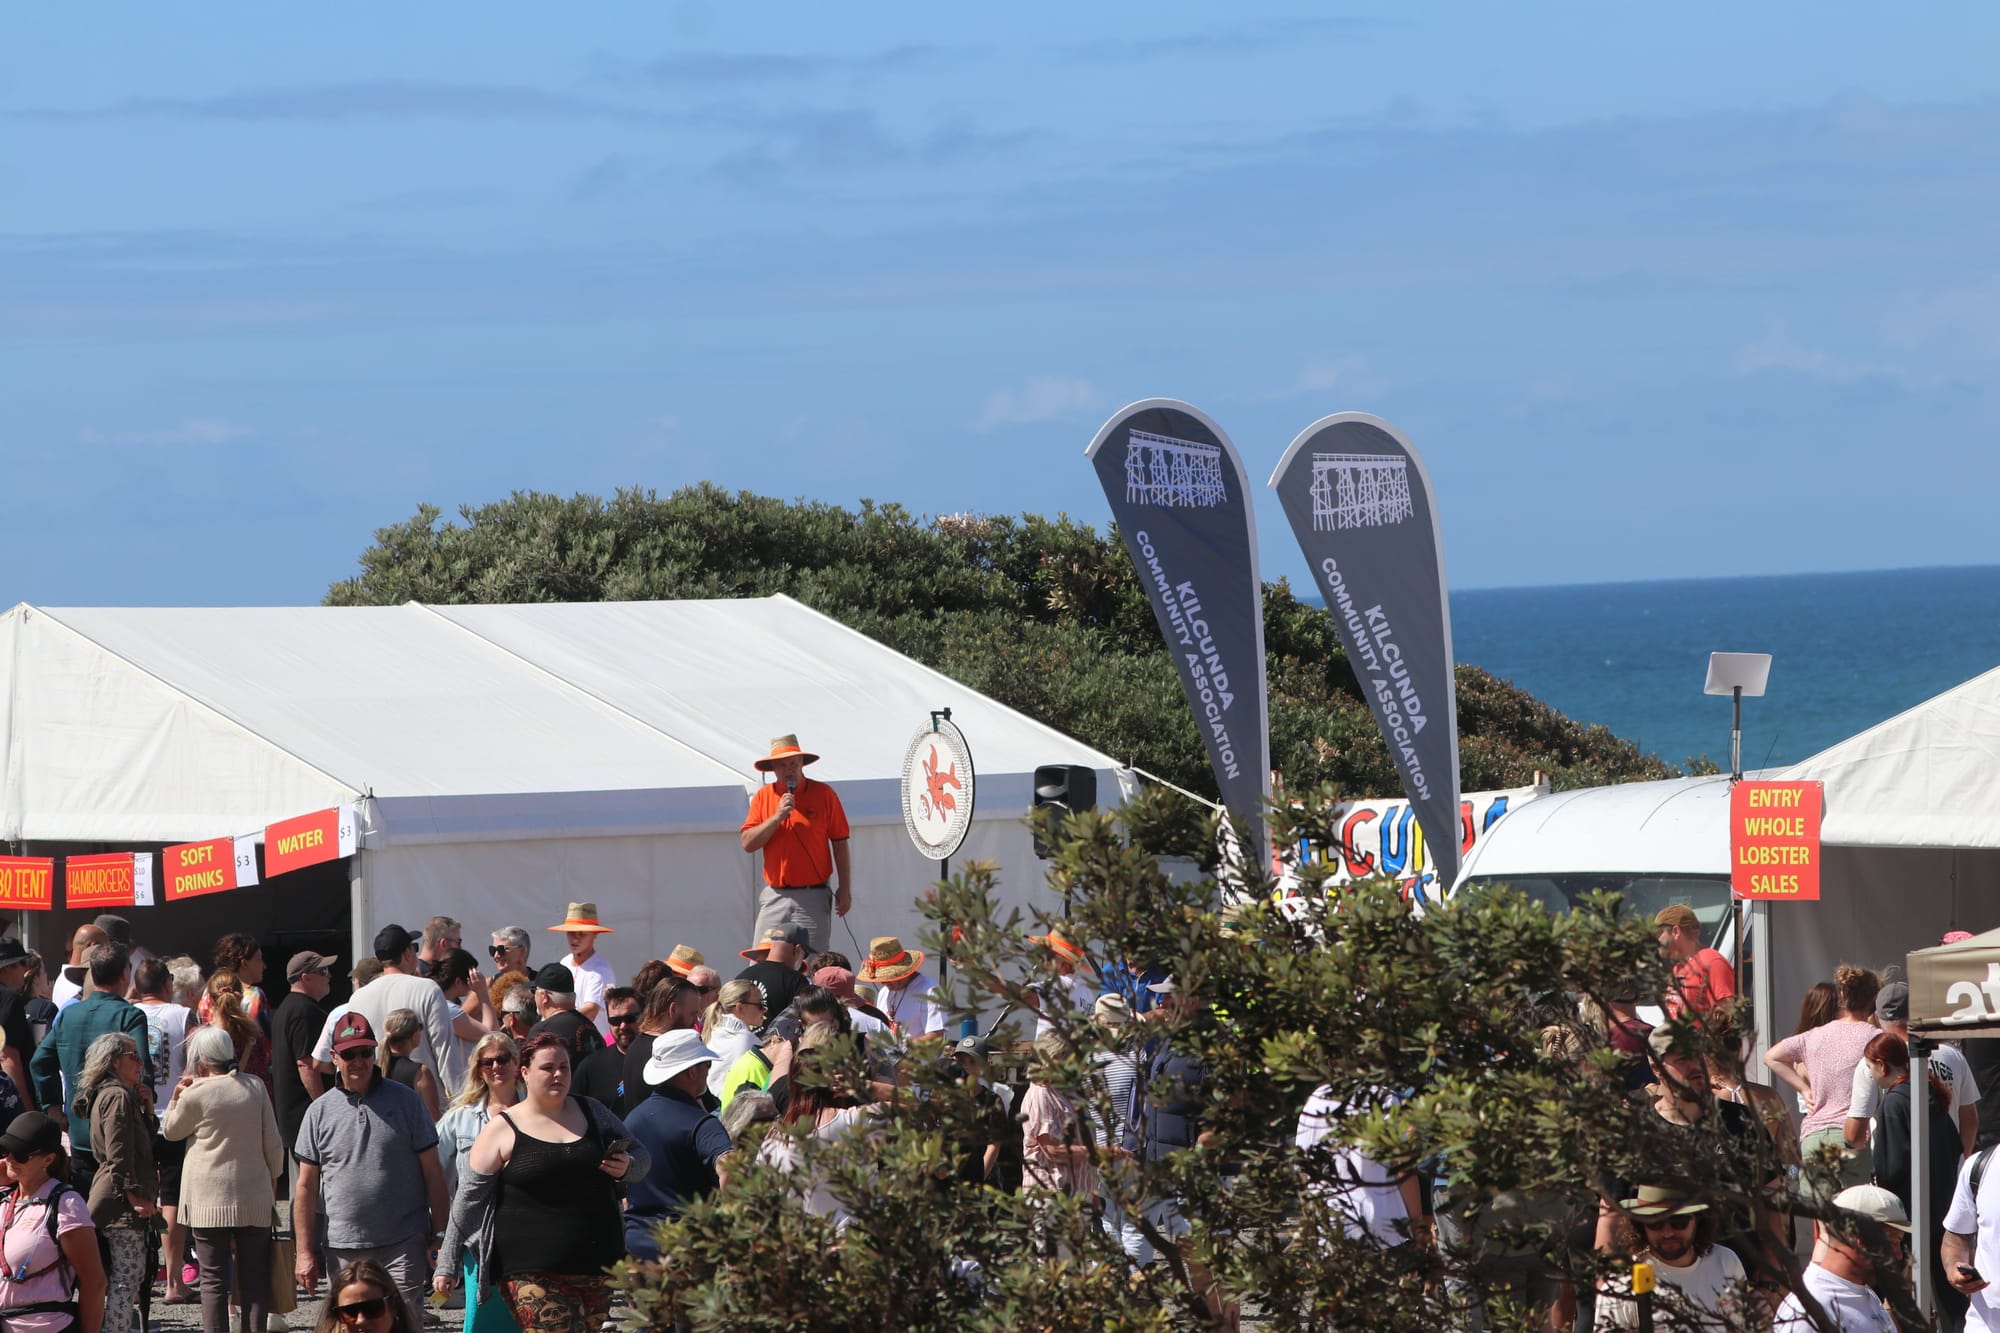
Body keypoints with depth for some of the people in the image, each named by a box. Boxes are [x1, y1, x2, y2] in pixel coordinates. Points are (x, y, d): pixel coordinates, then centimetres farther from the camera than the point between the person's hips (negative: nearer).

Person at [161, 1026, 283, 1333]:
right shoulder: (255, 1087, 2)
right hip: (254, 1198, 3)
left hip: (210, 1201, -3)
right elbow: (273, 1144, 6)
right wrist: (273, 1181, 18)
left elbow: (171, 1131, 8)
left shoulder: (195, 1094, -9)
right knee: (254, 1280, 7)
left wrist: (176, 1097, 7)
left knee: (214, 1279, 0)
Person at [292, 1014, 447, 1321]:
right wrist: (305, 1252, 4)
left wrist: (440, 1236, 1)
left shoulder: (405, 1101, 4)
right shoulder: (320, 1112, 7)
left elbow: (432, 1172, 5)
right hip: (344, 1248, 2)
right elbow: (306, 1187, 8)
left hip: (403, 1245, -2)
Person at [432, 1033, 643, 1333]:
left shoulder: (592, 1113, 14)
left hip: (597, 1265, 5)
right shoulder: (503, 1130, 2)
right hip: (533, 1272, -5)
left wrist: (626, 1167, -2)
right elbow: (468, 1200, 4)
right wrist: (446, 1266, 1)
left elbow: (641, 1156, 24)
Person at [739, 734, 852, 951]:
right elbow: (748, 844, 1)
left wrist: (845, 888, 0)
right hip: (774, 898, 2)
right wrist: (777, 817, -11)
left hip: (813, 899, -2)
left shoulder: (824, 794, 2)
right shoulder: (763, 796, 8)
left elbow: (839, 844, 4)